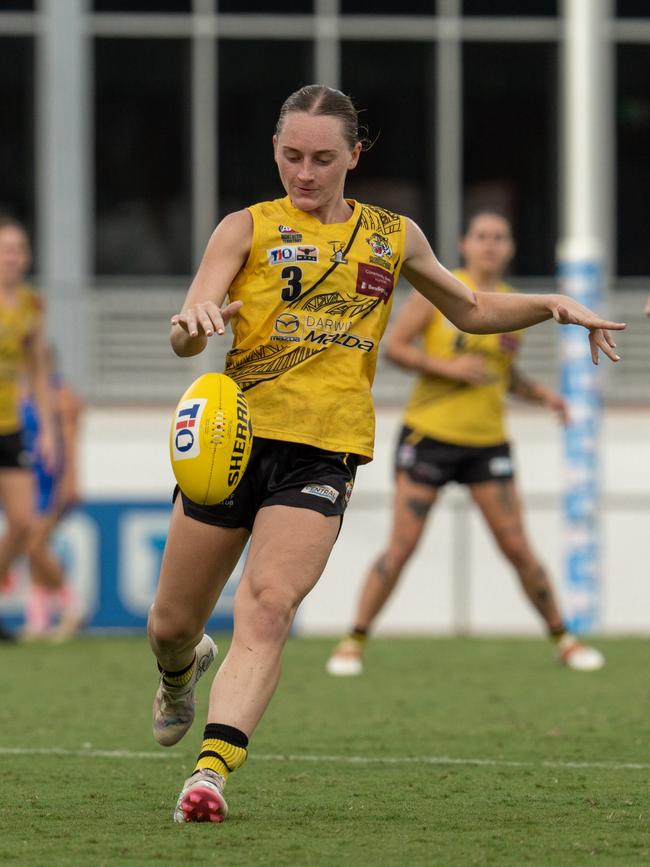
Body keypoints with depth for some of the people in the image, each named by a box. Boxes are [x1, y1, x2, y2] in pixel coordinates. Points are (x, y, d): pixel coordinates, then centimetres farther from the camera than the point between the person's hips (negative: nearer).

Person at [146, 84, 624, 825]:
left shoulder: (393, 236, 13)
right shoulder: (248, 229, 5)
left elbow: (471, 310, 29)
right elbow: (185, 338, -7)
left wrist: (551, 306, 12)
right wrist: (191, 326, -31)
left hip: (325, 453, 0)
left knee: (267, 606, -23)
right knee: (171, 625, 10)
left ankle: (213, 766, -31)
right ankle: (182, 672, 46)